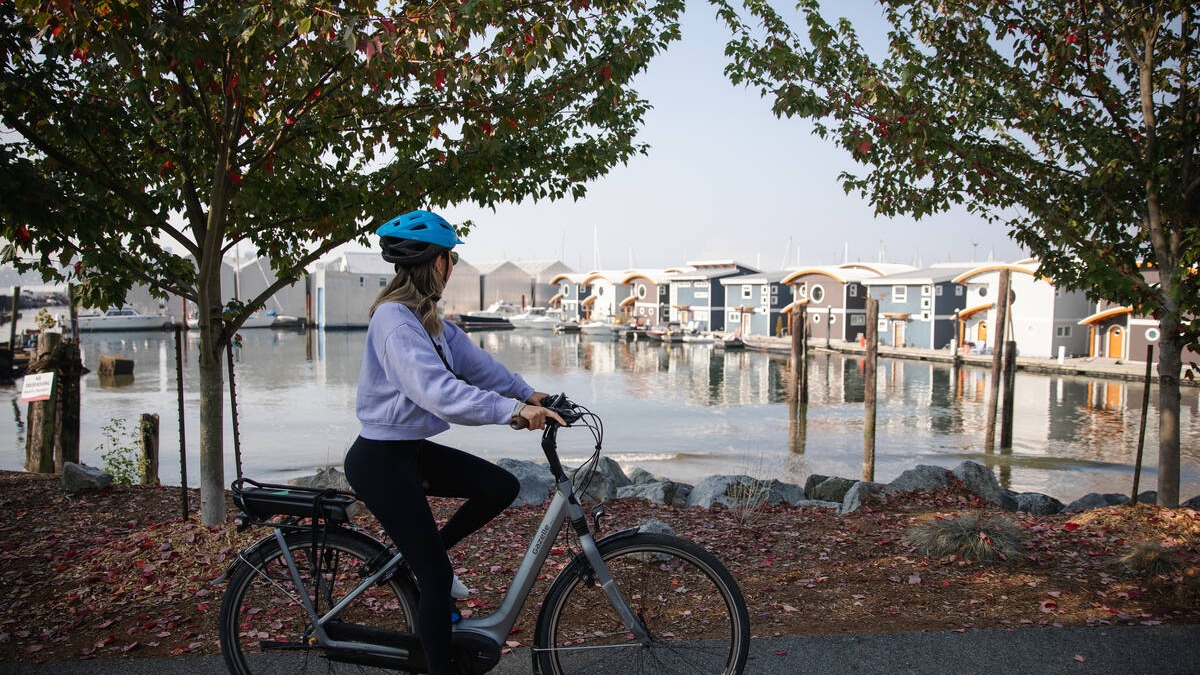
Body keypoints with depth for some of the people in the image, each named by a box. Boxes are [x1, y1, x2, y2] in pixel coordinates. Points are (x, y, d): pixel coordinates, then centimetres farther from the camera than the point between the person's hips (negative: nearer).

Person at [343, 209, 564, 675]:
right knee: (437, 577, -4)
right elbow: (438, 391, -35)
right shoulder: (395, 319, -23)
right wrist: (512, 410, -39)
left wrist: (529, 395, 1)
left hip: (412, 451, 9)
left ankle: (425, 554, 19)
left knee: (503, 486, 4)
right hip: (381, 462, -9)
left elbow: (474, 361, 9)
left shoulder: (427, 317, 9)